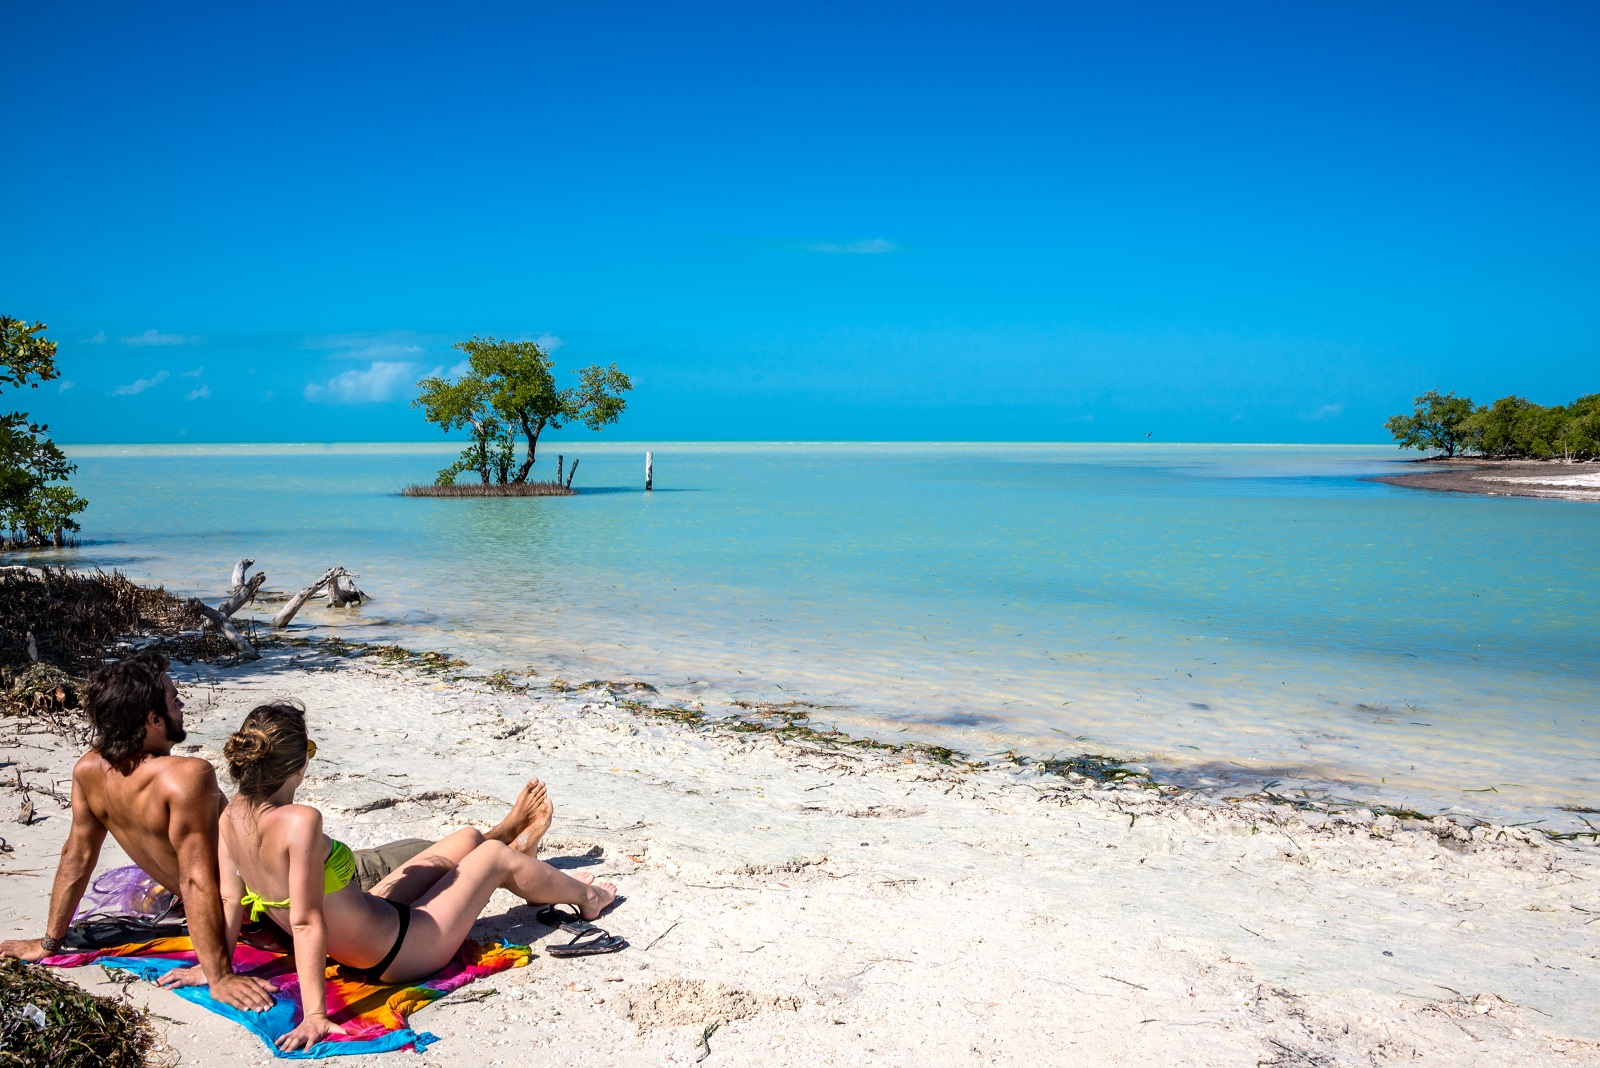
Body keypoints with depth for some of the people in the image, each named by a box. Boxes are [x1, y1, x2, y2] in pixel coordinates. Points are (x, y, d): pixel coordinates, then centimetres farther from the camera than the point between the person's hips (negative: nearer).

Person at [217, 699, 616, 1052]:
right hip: (399, 951, -8)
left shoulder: (232, 814, -12)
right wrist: (315, 1016, -32)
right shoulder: (300, 821, -36)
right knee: (494, 853, 13)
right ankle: (586, 897, 43)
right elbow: (306, 922, -35)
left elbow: (230, 897, -3)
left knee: (467, 838, 21)